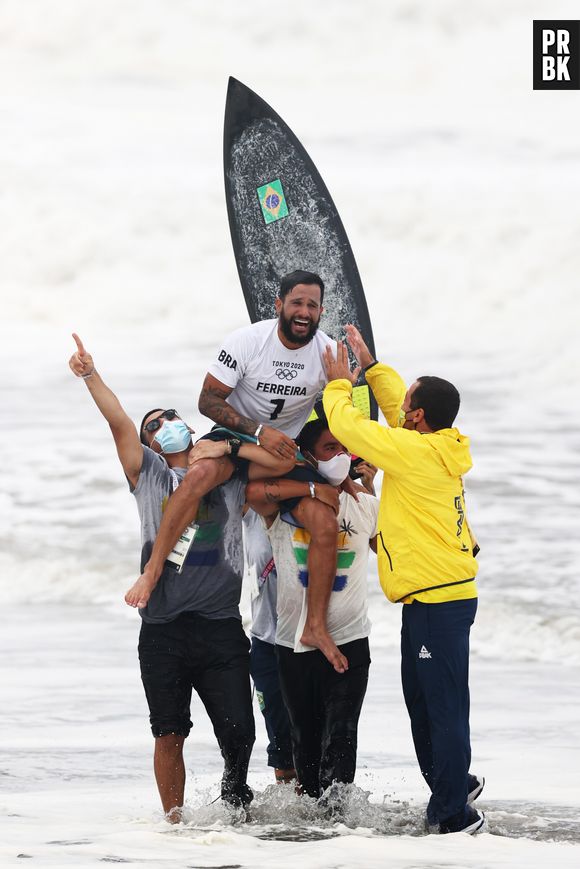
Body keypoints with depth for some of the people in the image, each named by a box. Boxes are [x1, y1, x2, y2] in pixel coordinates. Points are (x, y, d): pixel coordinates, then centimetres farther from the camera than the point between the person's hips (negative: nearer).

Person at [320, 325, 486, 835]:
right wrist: (369, 364, 28)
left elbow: (347, 425, -9)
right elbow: (395, 404, 27)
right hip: (434, 596, 10)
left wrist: (340, 384, 8)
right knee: (421, 701, 20)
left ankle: (454, 814, -7)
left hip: (437, 598, -10)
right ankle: (453, 787, 31)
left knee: (444, 706, -8)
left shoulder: (415, 450, -17)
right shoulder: (441, 446, 8)